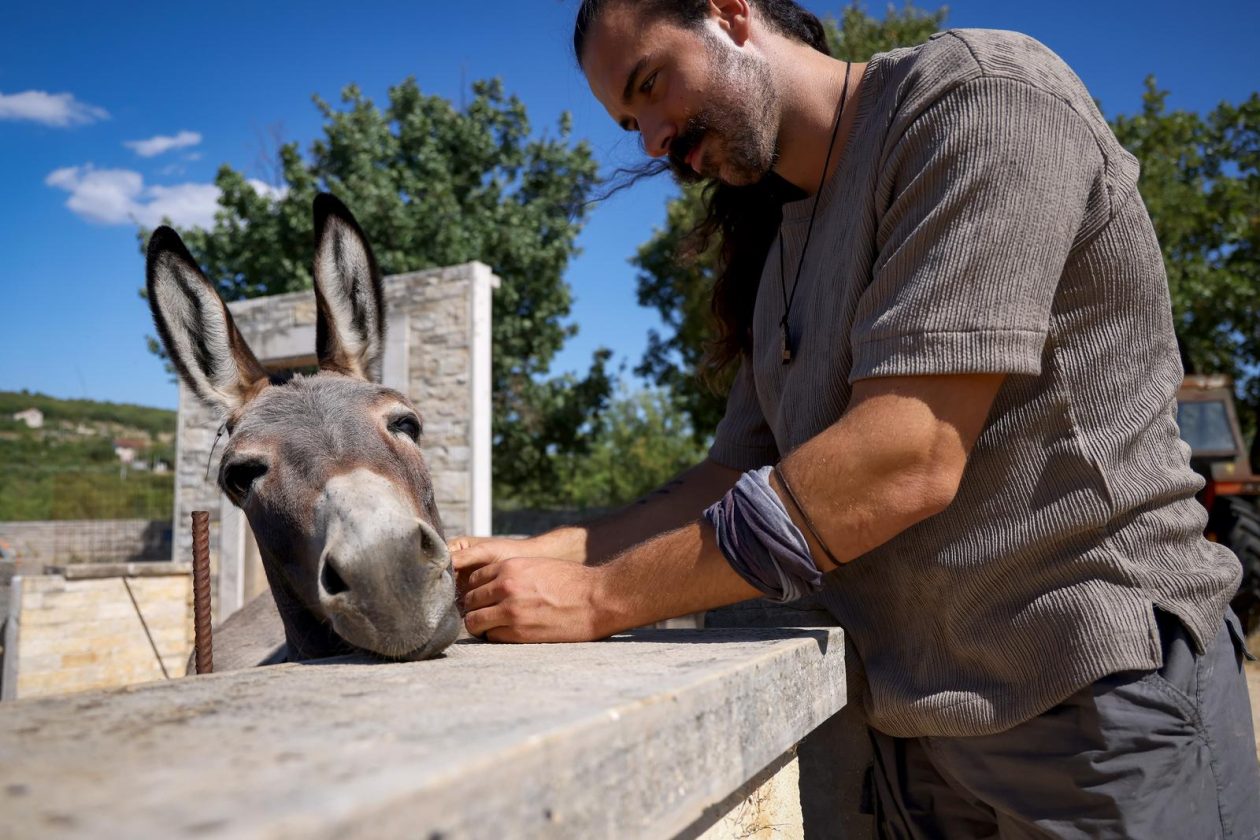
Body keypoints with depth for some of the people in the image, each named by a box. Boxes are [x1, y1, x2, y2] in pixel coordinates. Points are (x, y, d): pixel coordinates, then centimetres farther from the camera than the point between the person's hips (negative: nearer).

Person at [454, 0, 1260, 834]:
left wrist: (597, 599, -19)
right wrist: (535, 554, -7)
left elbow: (905, 459, -25)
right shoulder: (782, 252, 10)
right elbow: (738, 475, 7)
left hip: (1102, 704, -7)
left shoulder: (983, 91, -15)